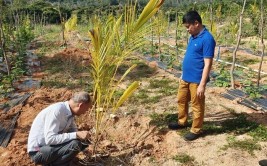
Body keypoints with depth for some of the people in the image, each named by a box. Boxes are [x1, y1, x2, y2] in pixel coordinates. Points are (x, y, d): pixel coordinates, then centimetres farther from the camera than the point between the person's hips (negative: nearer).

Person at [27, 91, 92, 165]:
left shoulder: (69, 111, 0)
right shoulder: (56, 110, -26)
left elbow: (73, 130, 16)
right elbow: (50, 139, -32)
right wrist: (76, 135, -34)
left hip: (51, 146, 9)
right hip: (38, 152, -9)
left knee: (82, 142, 5)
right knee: (75, 144, -27)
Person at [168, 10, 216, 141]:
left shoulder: (207, 39, -20)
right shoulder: (193, 36, 8)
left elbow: (207, 64, -22)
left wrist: (202, 85, -23)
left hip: (196, 80, -9)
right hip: (186, 78, 9)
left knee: (197, 106, 7)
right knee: (181, 100, 21)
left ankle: (196, 130, 23)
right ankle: (182, 122, 41)